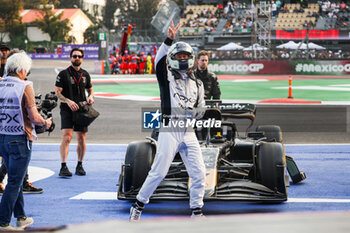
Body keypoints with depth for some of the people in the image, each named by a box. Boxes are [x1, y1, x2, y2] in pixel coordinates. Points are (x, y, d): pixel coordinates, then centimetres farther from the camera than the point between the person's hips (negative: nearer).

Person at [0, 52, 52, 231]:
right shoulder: (25, 87, -12)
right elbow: (34, 118, -15)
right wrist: (46, 123, 5)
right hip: (19, 139, -6)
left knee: (15, 179, 20)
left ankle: (21, 218, 28)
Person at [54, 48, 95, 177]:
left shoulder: (85, 74, 13)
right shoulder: (63, 74, 0)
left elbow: (90, 90, 24)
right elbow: (57, 92, -5)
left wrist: (91, 97, 1)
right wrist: (68, 101, -21)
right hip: (67, 110, -4)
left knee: (81, 139, 6)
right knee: (67, 137, -16)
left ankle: (79, 165, 20)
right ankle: (63, 167, -17)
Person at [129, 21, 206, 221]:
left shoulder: (197, 84, 18)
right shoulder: (167, 77, 6)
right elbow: (160, 60, -14)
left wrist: (194, 115, 1)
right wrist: (169, 40, -27)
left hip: (189, 132, 4)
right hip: (170, 130, -4)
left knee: (199, 173, 0)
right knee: (159, 172, -7)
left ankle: (197, 212, 13)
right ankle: (138, 206, 9)